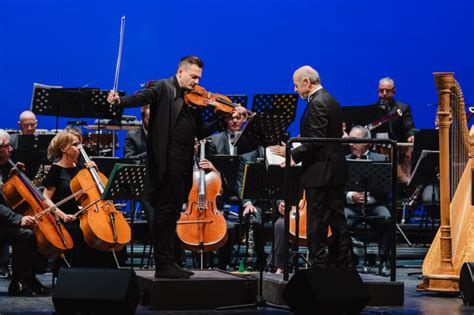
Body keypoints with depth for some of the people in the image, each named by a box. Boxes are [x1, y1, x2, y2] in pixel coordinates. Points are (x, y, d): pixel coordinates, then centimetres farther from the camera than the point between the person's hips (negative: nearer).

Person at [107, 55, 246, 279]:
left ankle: (168, 264, 19)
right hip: (167, 159, -8)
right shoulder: (163, 88, -2)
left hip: (184, 163, 8)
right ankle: (162, 266, -4)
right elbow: (142, 97, -21)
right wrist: (120, 101, -41)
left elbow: (200, 132, 16)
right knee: (164, 211, -6)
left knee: (173, 213, 12)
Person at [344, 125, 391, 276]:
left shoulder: (380, 159, 12)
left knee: (386, 219, -33)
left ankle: (384, 261, -18)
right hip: (351, 205, 0)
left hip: (374, 203, 0)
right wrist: (350, 196, -15)